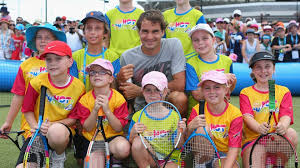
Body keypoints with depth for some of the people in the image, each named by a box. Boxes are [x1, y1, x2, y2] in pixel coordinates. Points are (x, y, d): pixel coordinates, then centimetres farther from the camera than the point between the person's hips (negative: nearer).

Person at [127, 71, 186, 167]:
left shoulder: (173, 116, -2)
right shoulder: (138, 116, 1)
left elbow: (178, 145, -1)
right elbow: (130, 142, 0)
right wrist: (133, 132, -21)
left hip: (168, 159, -3)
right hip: (146, 159, 3)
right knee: (137, 141, -28)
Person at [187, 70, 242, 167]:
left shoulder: (235, 114, -11)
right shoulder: (197, 110, -8)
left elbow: (234, 148, -14)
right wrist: (190, 128, -33)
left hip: (224, 156, -2)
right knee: (202, 128, -27)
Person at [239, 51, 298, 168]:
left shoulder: (283, 91, 11)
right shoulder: (246, 93, 6)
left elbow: (285, 115, -3)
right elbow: (247, 116, -9)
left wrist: (283, 125, -31)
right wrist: (259, 127, -34)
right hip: (252, 138, -3)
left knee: (291, 133, -31)